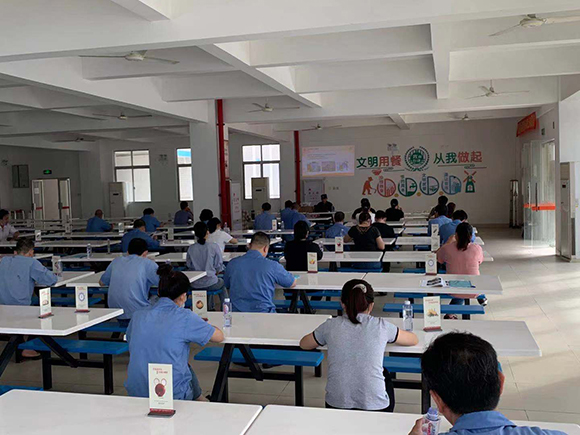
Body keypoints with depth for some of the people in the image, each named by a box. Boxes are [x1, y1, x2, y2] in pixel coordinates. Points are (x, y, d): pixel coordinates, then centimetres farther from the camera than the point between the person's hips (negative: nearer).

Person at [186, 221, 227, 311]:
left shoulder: (191, 248, -6)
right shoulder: (214, 247, -14)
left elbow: (189, 265, 4)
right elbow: (219, 266, -6)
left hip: (195, 285, 3)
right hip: (210, 284, -3)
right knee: (222, 282, 32)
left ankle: (211, 307, 50)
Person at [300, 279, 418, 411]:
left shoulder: (330, 326, -2)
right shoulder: (381, 326, -4)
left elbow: (303, 344, 18)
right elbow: (414, 340, 15)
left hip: (336, 406, 2)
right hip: (375, 408, -1)